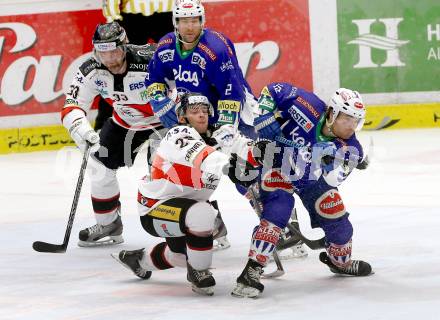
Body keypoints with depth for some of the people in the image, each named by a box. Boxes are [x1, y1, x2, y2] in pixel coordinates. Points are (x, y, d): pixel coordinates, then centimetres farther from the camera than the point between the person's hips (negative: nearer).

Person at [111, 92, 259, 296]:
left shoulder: (212, 137, 0)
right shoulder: (179, 135, -23)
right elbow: (199, 155, -42)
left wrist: (257, 150, -33)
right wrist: (227, 163, -60)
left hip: (181, 205, 9)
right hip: (154, 208, -9)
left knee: (182, 255, 29)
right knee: (203, 215, -35)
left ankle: (138, 259, 55)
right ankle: (198, 273, -14)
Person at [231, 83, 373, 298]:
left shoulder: (349, 148, -20)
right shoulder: (309, 108, -32)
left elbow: (331, 179, -29)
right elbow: (273, 90, -23)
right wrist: (265, 118, -31)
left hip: (313, 176, 5)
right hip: (277, 163, -5)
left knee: (338, 220, 8)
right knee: (277, 212, -28)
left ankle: (341, 261, 41)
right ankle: (252, 270, -29)